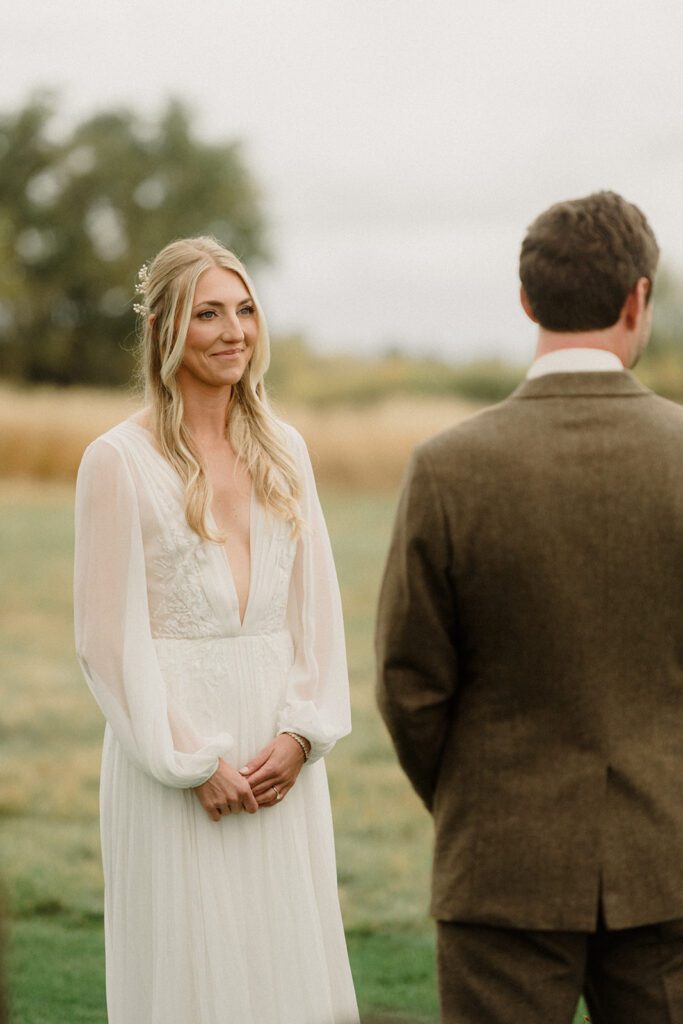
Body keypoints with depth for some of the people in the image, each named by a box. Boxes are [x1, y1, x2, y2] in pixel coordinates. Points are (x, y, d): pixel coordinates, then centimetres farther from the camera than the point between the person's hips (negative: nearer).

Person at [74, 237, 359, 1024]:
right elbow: (109, 635, -9)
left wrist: (300, 735, -4)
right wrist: (192, 762, -12)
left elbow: (317, 605, 9)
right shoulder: (118, 460, -6)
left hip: (278, 748, 5)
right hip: (171, 743, -5)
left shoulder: (282, 451, 10)